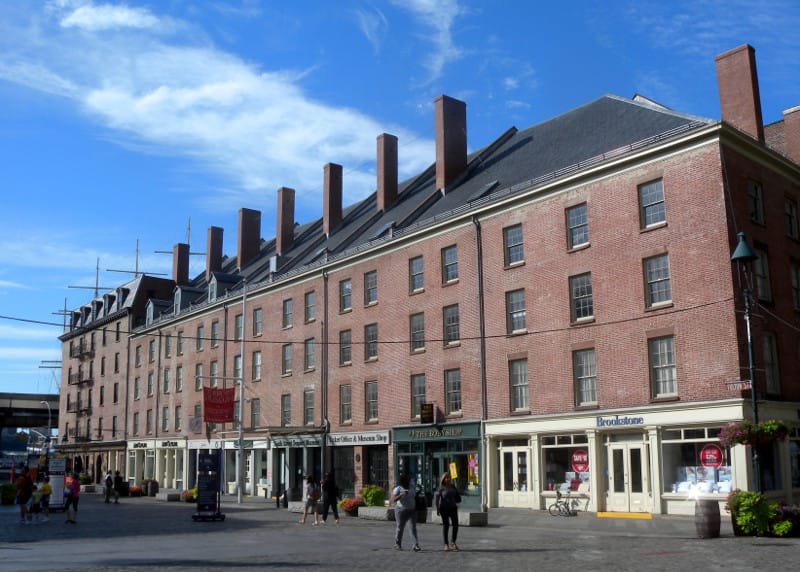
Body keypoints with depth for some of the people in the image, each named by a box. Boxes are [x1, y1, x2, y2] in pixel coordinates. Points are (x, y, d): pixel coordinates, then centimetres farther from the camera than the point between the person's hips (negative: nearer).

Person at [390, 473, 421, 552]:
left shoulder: (410, 488, 12)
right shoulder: (398, 489, -8)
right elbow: (393, 500, -18)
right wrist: (401, 495, -30)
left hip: (412, 510, 5)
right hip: (401, 510, -5)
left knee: (413, 527, -7)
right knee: (400, 528, 5)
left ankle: (416, 545, -14)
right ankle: (397, 545, 22)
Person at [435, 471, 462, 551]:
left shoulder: (453, 487, 11)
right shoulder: (441, 488, -5)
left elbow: (458, 498, 24)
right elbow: (437, 499, -7)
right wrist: (437, 509, -11)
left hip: (453, 508, 4)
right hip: (444, 509, -4)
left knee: (455, 525, -1)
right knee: (446, 525, 1)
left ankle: (453, 542, 14)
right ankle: (446, 544, 9)